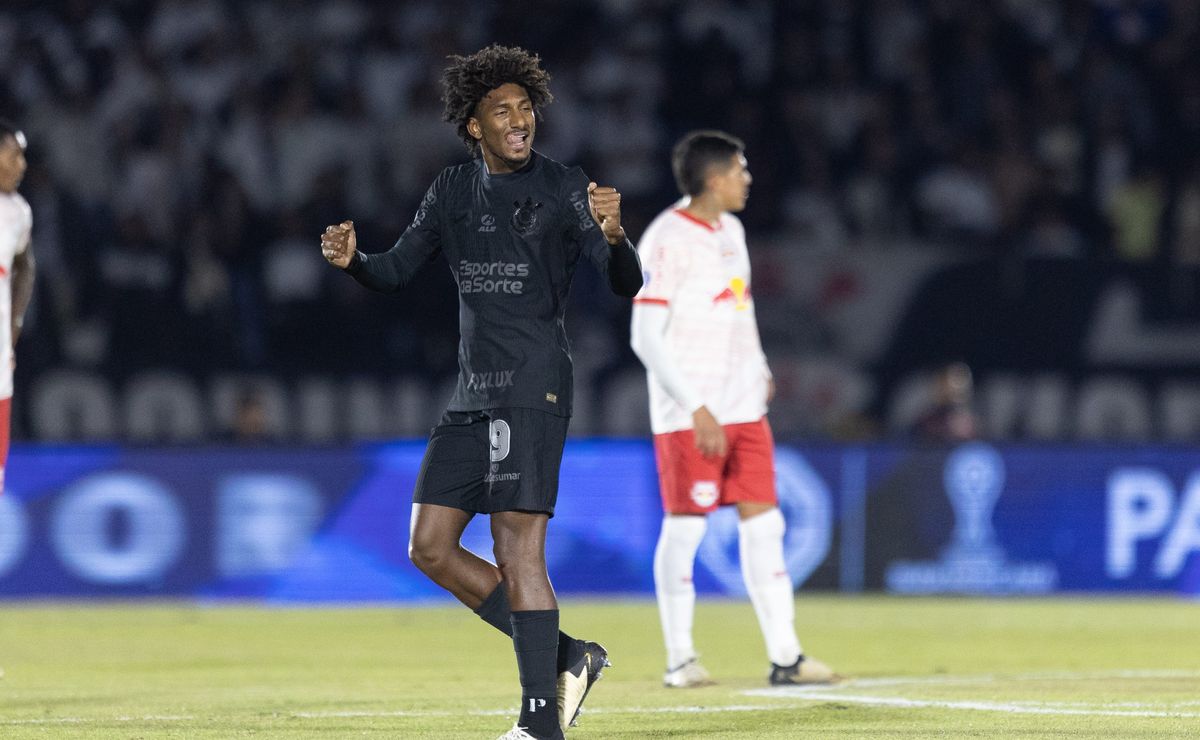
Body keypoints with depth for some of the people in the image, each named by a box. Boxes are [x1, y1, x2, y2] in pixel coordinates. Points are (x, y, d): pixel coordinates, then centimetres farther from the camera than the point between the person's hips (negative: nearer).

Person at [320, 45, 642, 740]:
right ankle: (563, 657, 12)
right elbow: (398, 269, 17)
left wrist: (613, 235, -34)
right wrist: (352, 259, -5)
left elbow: (628, 283, -12)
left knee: (518, 549, -12)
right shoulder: (454, 191, 13)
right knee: (431, 547, 4)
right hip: (473, 395, 7)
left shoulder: (564, 189, -5)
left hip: (534, 390, -7)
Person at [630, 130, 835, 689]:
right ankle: (679, 658, 9)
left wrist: (758, 368, 19)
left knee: (764, 523, 2)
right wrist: (697, 409, -20)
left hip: (743, 409, 7)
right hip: (688, 414, -7)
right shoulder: (667, 240, -13)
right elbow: (645, 337, -16)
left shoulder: (729, 230, 12)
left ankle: (784, 656, 3)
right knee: (684, 527, -2)